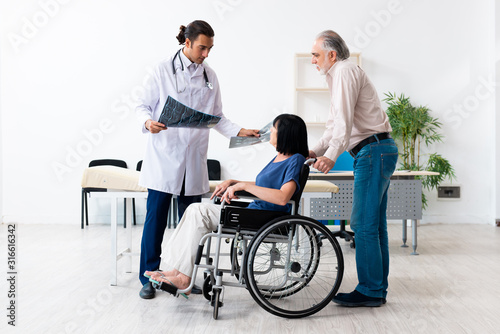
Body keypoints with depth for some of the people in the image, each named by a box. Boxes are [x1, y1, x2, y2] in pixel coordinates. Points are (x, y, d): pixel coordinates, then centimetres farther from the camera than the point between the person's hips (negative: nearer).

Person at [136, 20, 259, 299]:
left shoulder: (210, 76, 11)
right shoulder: (164, 70, 1)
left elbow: (216, 117, 14)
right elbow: (144, 105, 2)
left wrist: (239, 131, -1)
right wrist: (148, 122, -19)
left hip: (194, 160, 4)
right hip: (164, 155, -3)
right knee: (156, 217, -2)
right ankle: (149, 277, 10)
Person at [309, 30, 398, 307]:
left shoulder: (344, 71, -7)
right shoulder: (338, 75, 25)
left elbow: (345, 119, -22)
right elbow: (334, 124, 28)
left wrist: (331, 154, -31)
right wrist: (315, 151, 19)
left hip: (373, 151, -11)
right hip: (377, 151, 11)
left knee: (364, 224, -9)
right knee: (374, 224, 10)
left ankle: (370, 291, -2)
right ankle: (378, 289, 17)